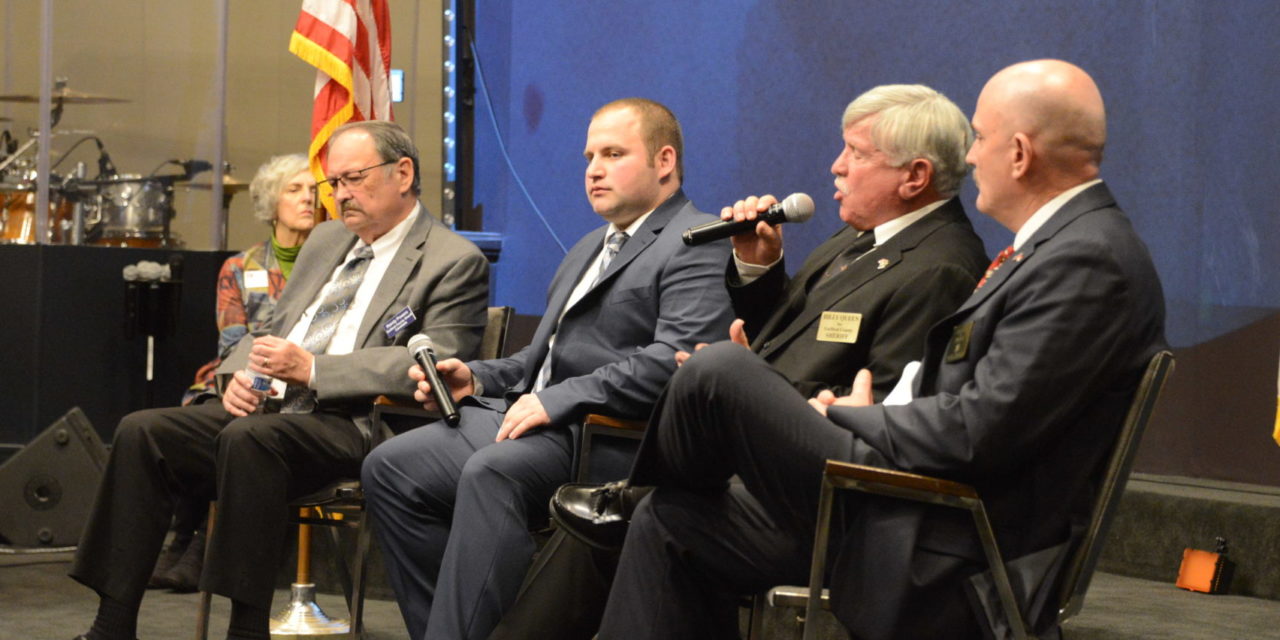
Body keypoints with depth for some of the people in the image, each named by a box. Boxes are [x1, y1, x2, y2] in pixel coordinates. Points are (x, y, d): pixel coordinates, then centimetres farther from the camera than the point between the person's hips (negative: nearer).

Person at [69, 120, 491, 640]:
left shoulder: (456, 262, -1)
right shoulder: (326, 241, 24)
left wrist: (311, 369, -18)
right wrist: (241, 373, 4)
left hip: (352, 426, -7)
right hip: (267, 407, 8)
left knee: (247, 437, -36)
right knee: (141, 432, -14)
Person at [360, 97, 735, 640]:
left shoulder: (700, 246, -4)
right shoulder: (590, 249, 29)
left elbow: (673, 361, -18)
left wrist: (559, 400, -20)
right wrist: (475, 378, 11)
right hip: (525, 413, 10)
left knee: (490, 473, -35)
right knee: (390, 468, -7)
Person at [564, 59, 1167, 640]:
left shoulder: (1091, 261, -18)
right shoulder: (1066, 244, 15)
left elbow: (979, 432, -23)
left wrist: (854, 417, -7)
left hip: (941, 557, -11)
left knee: (717, 371, -14)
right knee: (668, 524, 14)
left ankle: (635, 493, 18)